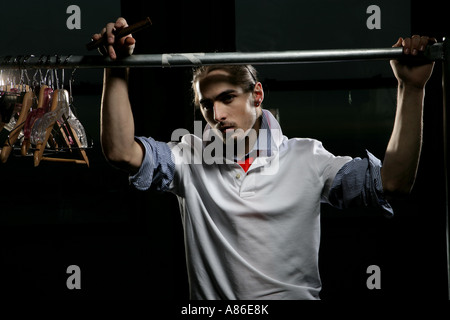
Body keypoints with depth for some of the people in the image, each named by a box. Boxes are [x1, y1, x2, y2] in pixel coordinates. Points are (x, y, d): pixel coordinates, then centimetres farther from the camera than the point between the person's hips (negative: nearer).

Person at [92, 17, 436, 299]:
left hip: (295, 293, -1)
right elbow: (121, 151, -2)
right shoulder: (189, 159, 9)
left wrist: (411, 88, -5)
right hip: (213, 301, 1)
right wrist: (117, 72, -10)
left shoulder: (305, 158, 8)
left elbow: (393, 180, 1)